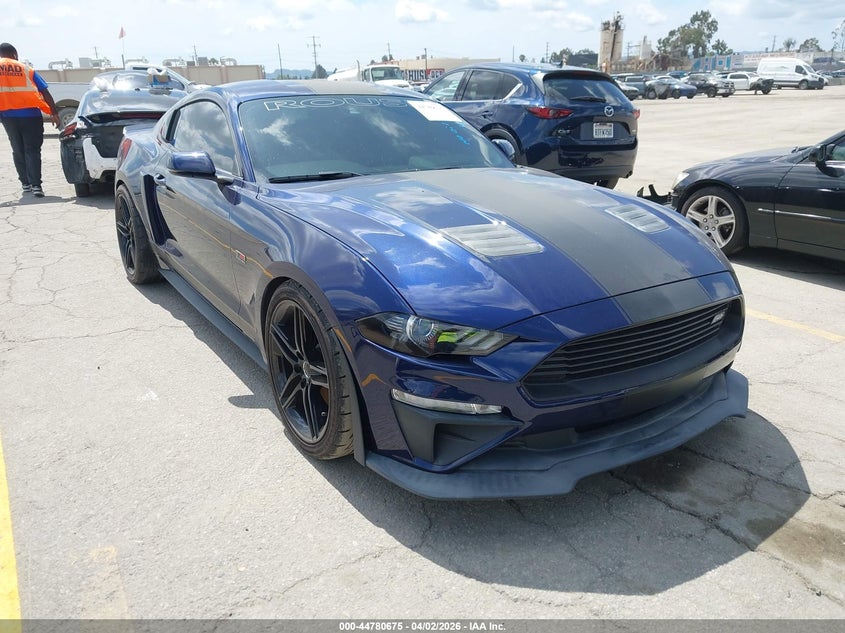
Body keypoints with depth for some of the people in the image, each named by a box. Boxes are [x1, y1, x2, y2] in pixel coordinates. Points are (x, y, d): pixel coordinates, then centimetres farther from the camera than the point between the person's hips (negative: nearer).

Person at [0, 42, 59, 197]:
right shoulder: (25, 68, 9)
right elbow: (45, 93, 4)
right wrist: (54, 113, 8)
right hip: (30, 114, -1)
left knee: (18, 150, 14)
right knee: (32, 150, -2)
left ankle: (26, 184, 14)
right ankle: (36, 185, -15)